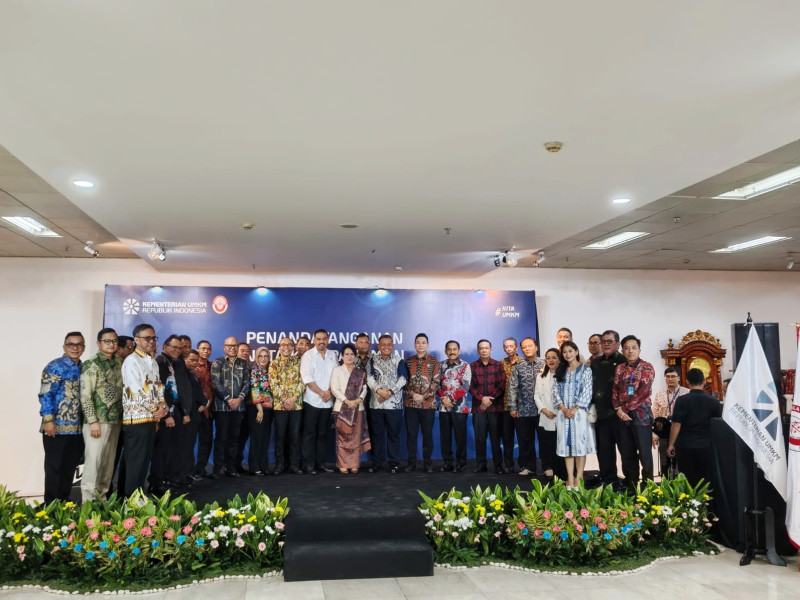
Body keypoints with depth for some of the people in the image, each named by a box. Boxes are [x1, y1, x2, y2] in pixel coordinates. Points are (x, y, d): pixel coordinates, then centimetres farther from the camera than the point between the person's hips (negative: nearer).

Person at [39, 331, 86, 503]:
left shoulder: (83, 368, 14)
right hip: (57, 427, -7)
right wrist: (48, 420, -19)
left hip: (77, 428, 7)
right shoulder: (55, 366, -7)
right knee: (54, 468, 1)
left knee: (70, 468, 12)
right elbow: (45, 394, -13)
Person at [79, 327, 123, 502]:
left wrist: (122, 418, 10)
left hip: (115, 421, 7)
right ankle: (89, 501, 3)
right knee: (93, 461, -5)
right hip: (98, 421, -6)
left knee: (108, 463, 11)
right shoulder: (91, 364, -6)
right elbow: (85, 395, -12)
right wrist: (93, 421, -17)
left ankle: (102, 498, 20)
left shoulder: (118, 364, 13)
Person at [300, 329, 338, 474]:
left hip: (327, 401, 4)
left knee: (322, 434, 10)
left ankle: (320, 463, 17)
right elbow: (307, 378, -10)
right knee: (309, 434, 0)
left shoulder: (332, 355, 11)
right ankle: (309, 464, 6)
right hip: (312, 401, -4)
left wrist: (330, 391, -7)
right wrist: (321, 393, -11)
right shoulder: (308, 355, -3)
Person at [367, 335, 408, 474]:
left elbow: (403, 379, -5)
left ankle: (394, 463, 13)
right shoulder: (373, 360, 8)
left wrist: (390, 391, -17)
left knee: (393, 434, 4)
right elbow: (370, 378, -2)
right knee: (377, 433, 9)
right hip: (376, 404, 2)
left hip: (394, 404, -1)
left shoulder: (399, 361, 4)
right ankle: (377, 462, 19)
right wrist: (379, 390, -18)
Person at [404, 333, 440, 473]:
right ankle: (411, 461, 16)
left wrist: (424, 396, -12)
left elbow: (436, 382, -4)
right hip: (411, 403, 2)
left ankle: (427, 462, 15)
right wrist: (412, 394, -10)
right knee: (411, 433, 6)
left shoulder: (433, 361, 2)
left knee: (427, 434, 5)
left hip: (428, 404, -2)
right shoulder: (408, 361, 8)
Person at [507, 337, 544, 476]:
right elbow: (512, 388, 6)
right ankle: (528, 467, 18)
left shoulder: (544, 365, 1)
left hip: (542, 409, -2)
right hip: (523, 411, 2)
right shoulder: (518, 367, 6)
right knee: (525, 440, 7)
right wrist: (513, 407, 0)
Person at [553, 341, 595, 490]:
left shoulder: (585, 369, 1)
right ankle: (570, 479, 5)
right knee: (566, 444, 2)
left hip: (579, 411, -4)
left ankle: (579, 478, 1)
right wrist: (563, 408, -7)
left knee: (580, 443, -4)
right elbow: (556, 391, 7)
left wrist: (574, 409, -13)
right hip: (563, 412, 4)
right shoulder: (560, 370, 14)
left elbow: (587, 392, -6)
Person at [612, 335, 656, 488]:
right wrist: (619, 409, -6)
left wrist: (627, 407, -11)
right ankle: (630, 484, 20)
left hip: (641, 414, -5)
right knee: (626, 452, 9)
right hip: (623, 415, 5)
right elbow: (615, 390, 8)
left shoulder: (647, 367, -4)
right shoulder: (620, 368, 12)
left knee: (644, 452, 0)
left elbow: (643, 392, -12)